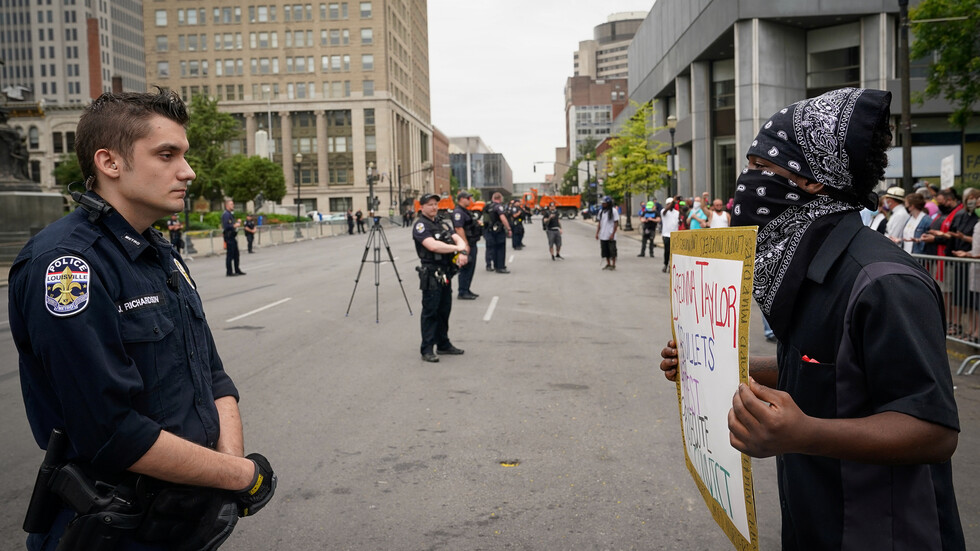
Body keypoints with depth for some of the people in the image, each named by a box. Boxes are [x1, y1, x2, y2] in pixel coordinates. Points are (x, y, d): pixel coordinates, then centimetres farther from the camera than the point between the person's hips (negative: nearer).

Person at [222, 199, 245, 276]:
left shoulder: (231, 214, 19)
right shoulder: (226, 214, -14)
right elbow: (226, 226, -22)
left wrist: (237, 222, 10)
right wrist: (234, 226, -17)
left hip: (233, 237, 10)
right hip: (229, 237, -10)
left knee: (236, 255, 14)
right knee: (230, 255, -5)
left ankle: (237, 270, 23)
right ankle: (229, 272, 0)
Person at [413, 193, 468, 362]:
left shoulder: (441, 223, 16)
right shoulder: (421, 225, -8)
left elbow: (458, 238, 9)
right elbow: (433, 245, -24)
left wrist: (462, 252, -14)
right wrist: (457, 248, -13)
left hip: (446, 274, 8)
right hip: (431, 274, -8)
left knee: (444, 310, 14)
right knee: (430, 312, -4)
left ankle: (443, 345, 25)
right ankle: (427, 350, 1)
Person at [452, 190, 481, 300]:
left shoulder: (466, 211, 18)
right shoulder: (458, 212, -16)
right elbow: (459, 229, -24)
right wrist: (466, 245, -26)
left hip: (472, 244, 11)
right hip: (467, 245, -11)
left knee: (471, 268, 15)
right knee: (466, 268, -7)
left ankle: (466, 290, 23)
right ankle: (462, 293, -2)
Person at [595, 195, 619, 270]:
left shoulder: (613, 211, -7)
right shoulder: (601, 211, 11)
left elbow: (616, 223, -8)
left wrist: (613, 234, -14)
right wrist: (597, 233, 7)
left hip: (610, 236, -6)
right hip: (603, 236, 6)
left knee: (612, 250, -1)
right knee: (605, 251, 10)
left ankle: (613, 265, 8)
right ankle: (608, 264, 20)